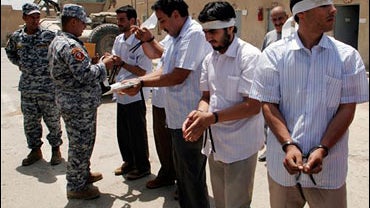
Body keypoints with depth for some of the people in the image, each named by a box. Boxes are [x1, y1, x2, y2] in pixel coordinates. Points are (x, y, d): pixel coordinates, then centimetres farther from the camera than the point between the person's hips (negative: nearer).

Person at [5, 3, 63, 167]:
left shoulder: (49, 35, -7)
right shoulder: (16, 37, 5)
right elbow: (10, 52, 23)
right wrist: (20, 64, 9)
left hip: (48, 87, -4)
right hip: (27, 88, 4)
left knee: (53, 121, 5)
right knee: (30, 121, 12)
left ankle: (55, 149, 22)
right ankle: (35, 150, 27)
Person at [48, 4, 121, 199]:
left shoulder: (59, 41, 12)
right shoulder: (69, 45, -22)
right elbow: (85, 75, -27)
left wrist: (101, 63, 7)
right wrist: (103, 65, -11)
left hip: (74, 102, 10)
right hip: (79, 104, -10)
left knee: (84, 142, 23)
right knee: (80, 145, 2)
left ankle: (83, 174, 38)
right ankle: (76, 186, 15)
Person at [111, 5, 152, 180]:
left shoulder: (140, 43, -16)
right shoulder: (118, 40, 8)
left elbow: (143, 72, -19)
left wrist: (122, 63, -21)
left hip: (135, 95, -8)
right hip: (121, 94, 8)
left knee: (137, 133, 5)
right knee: (123, 133, 18)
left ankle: (142, 167, 22)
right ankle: (129, 162, 37)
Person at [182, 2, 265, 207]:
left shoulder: (250, 56, -15)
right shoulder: (209, 59, 7)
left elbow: (253, 105, -20)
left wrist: (212, 117, -24)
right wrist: (199, 113, -11)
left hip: (239, 147, -7)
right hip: (215, 144, 7)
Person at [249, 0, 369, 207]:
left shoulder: (347, 55, -1)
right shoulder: (274, 54, -3)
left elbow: (347, 109, -3)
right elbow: (268, 105, -4)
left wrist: (322, 150, -15)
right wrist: (288, 145, -18)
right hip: (284, 163, 0)